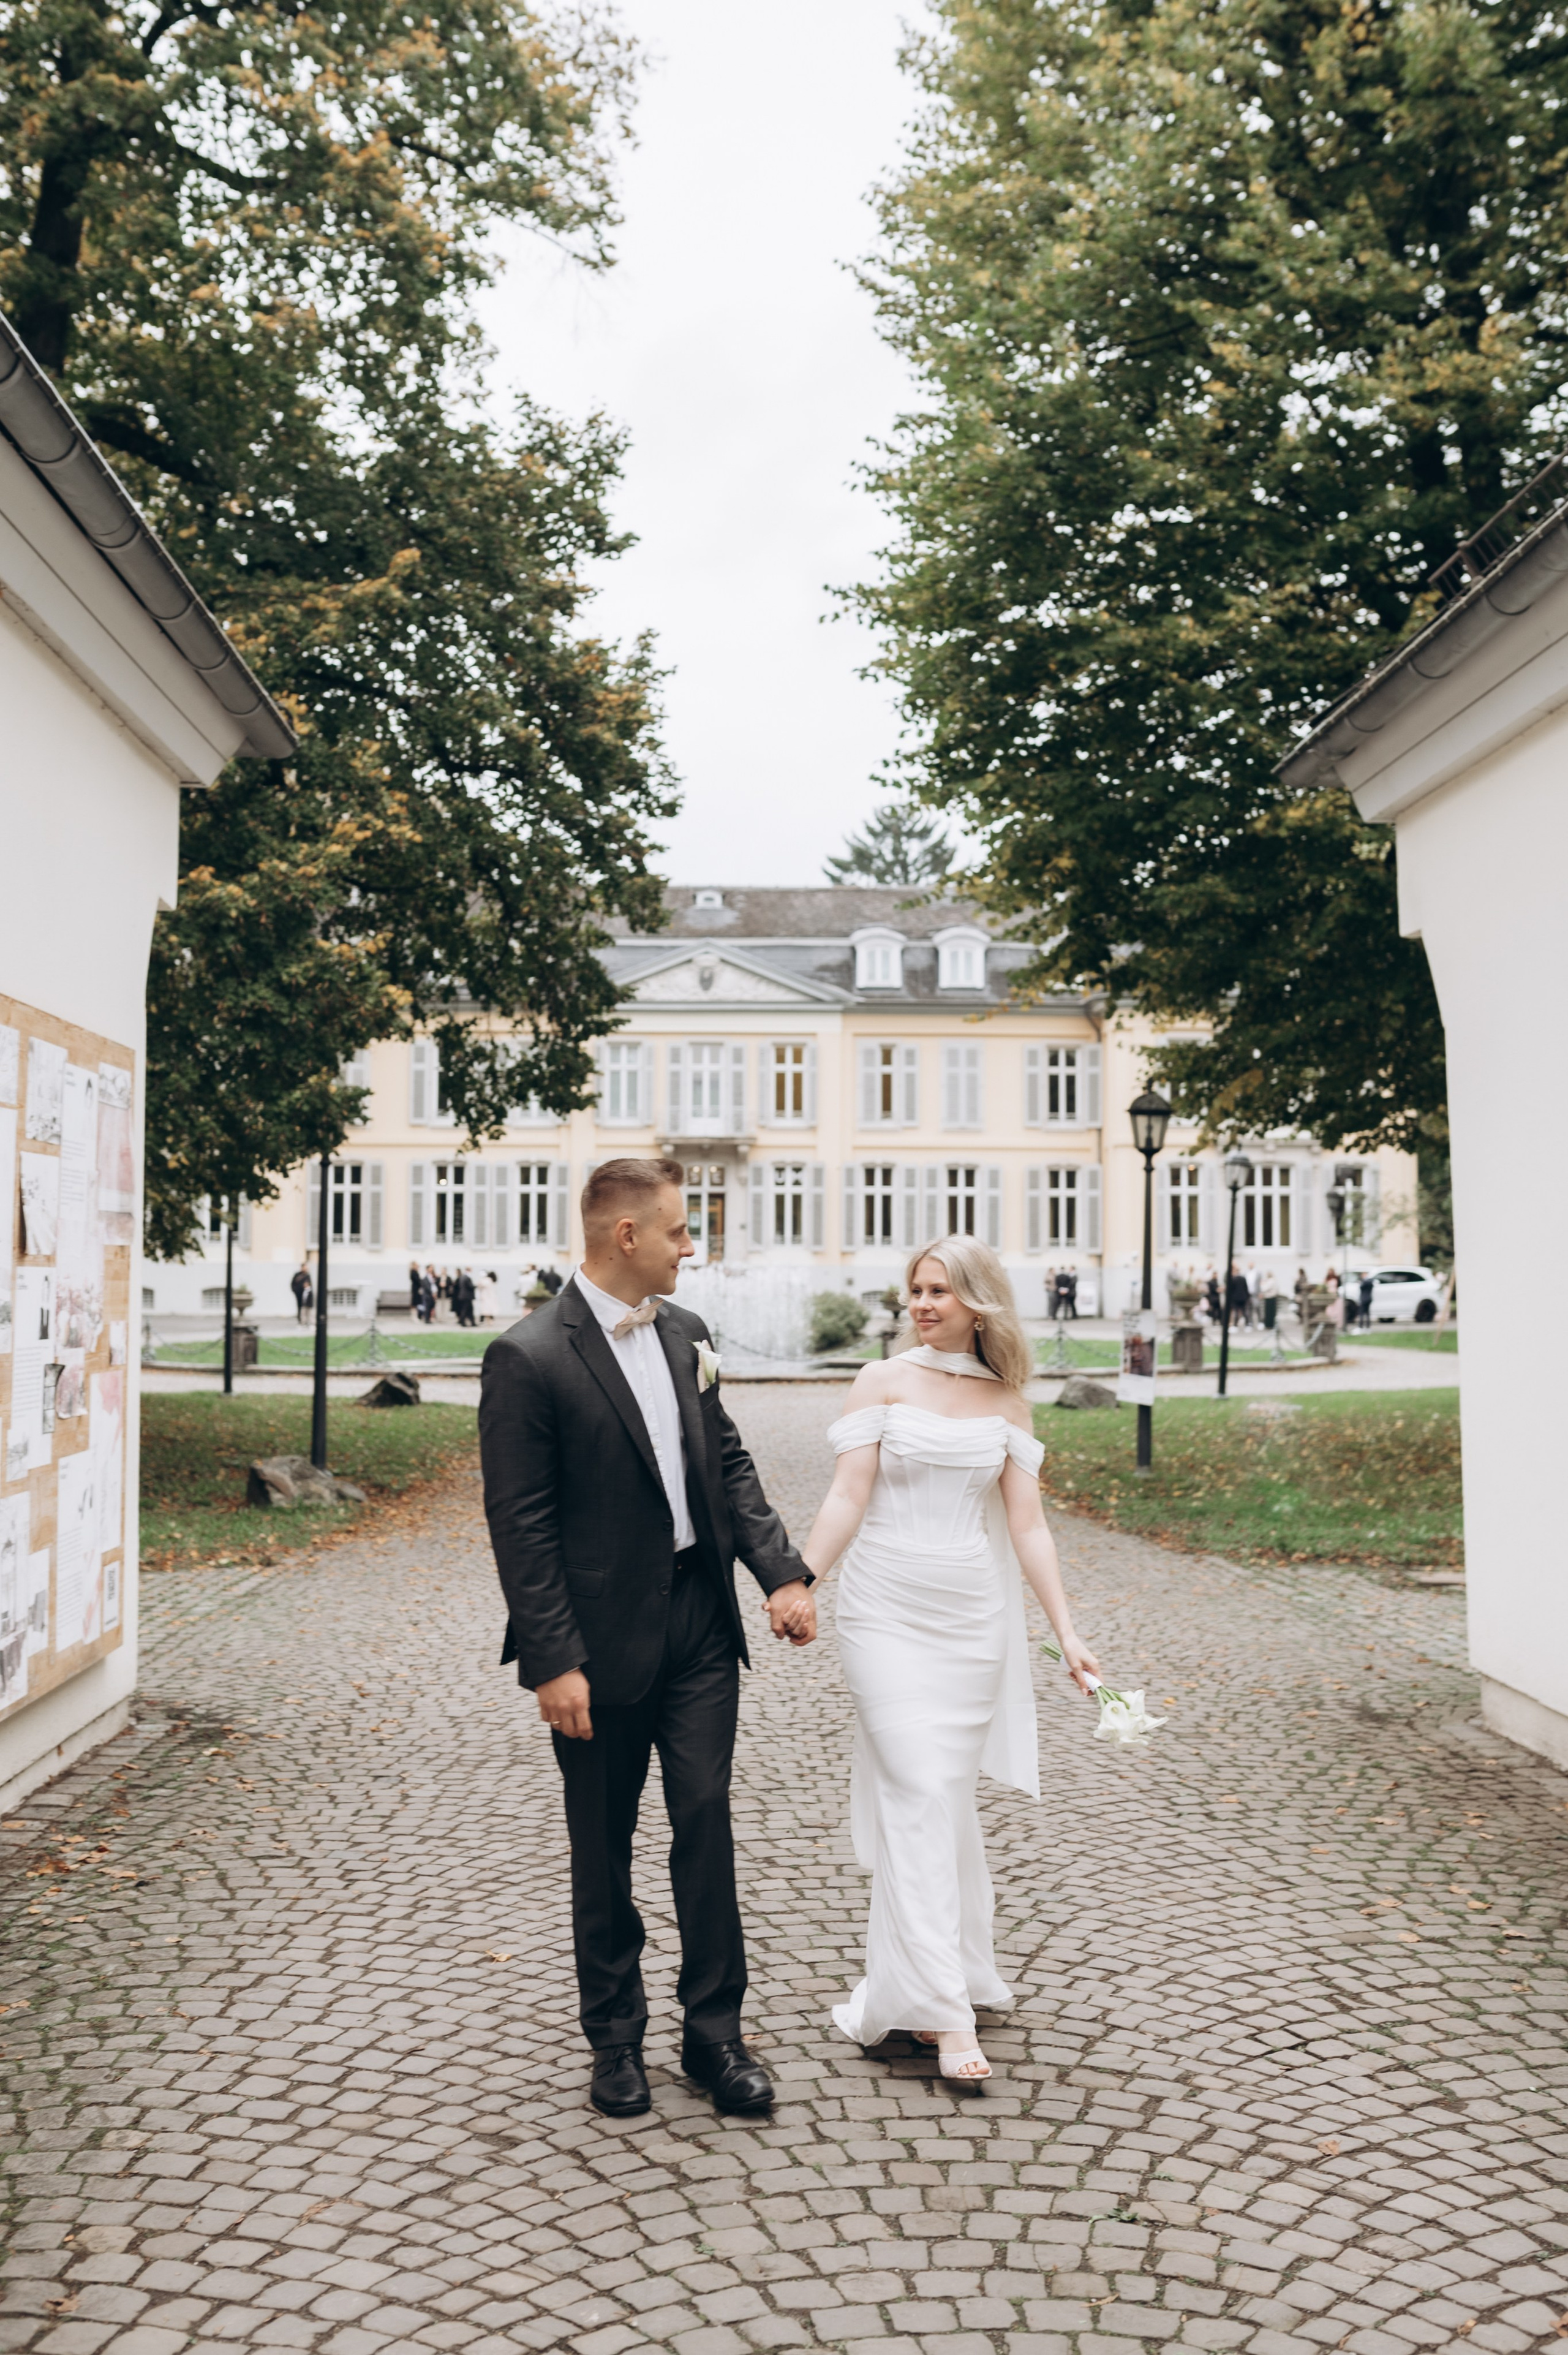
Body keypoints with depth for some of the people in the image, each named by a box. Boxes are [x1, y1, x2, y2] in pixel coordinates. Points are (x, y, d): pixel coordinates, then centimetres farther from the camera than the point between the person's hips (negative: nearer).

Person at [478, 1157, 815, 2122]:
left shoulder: (685, 1334, 6)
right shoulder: (529, 1358, -14)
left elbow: (728, 1462, 11)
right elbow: (519, 1524, -14)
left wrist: (783, 1572, -1)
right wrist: (553, 1661, -16)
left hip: (700, 1622, 5)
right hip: (603, 1640, -5)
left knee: (706, 1821, 7)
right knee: (605, 1849, 11)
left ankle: (715, 2030, 21)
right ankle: (617, 2039, 28)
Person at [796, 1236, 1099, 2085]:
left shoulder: (1006, 1402, 7)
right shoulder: (884, 1382, 0)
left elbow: (1026, 1523, 6)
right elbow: (848, 1498, -4)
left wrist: (1067, 1633, 2)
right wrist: (799, 1588, -12)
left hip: (973, 1620, 3)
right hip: (887, 1613, -3)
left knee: (944, 1797, 7)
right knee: (919, 1795, -9)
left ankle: (906, 1980, 22)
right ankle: (943, 2011, -8)